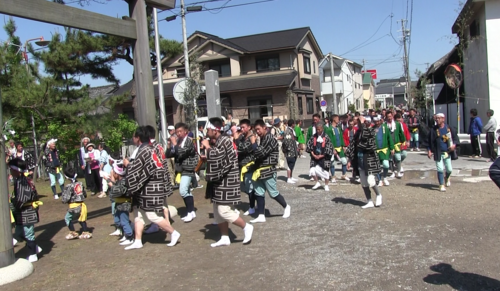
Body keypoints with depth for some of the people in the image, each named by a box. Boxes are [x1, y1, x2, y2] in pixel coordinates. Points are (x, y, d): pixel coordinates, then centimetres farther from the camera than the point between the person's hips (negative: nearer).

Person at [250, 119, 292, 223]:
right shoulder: (262, 139, 14)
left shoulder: (270, 139, -14)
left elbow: (261, 153, -23)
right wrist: (255, 165, 10)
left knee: (273, 193, 2)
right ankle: (261, 216, 11)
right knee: (259, 193, 7)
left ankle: (286, 207, 24)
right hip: (260, 170, 9)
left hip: (268, 171, -9)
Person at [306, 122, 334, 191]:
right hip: (315, 158, 3)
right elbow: (309, 146, 5)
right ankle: (317, 183, 17)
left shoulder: (326, 138, -9)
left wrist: (321, 156, -12)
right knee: (312, 170, -7)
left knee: (325, 171, 4)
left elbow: (329, 148, -8)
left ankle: (326, 185, 24)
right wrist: (313, 155, -5)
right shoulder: (314, 137, 1)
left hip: (324, 158, -3)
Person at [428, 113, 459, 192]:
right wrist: (429, 150, -6)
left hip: (447, 152, 2)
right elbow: (430, 141, 2)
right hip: (438, 153, -1)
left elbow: (455, 137, 7)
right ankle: (442, 185, 3)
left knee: (449, 169, 8)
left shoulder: (449, 128, 0)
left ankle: (447, 178, 42)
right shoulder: (433, 130, -2)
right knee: (440, 169, -8)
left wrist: (454, 144, -10)